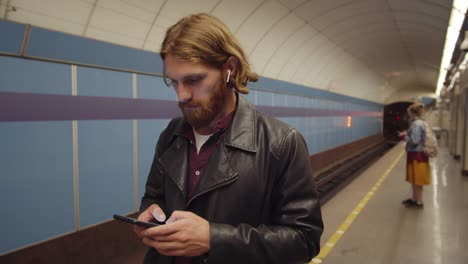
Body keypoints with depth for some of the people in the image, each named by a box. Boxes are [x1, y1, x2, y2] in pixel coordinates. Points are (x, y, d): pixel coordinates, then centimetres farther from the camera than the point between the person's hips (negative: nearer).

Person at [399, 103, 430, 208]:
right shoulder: (421, 123, 11)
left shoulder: (416, 124, -20)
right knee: (414, 179, 19)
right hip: (418, 154, 10)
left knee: (417, 180, 1)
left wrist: (404, 137, -9)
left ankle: (419, 202, 12)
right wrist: (407, 134, 9)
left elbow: (414, 141, -24)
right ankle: (414, 198, 31)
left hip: (416, 155, -10)